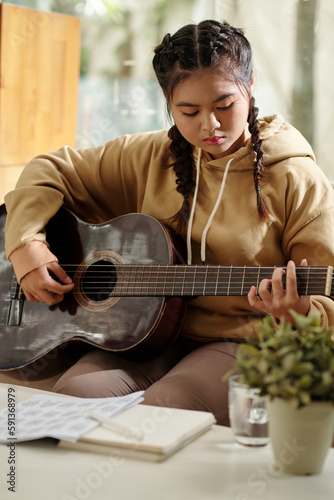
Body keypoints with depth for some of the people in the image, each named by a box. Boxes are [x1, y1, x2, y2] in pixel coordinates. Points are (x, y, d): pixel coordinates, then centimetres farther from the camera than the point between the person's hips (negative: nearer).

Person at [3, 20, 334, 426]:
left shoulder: (296, 180, -4)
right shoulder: (151, 157, 7)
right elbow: (52, 172, 14)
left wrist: (298, 312, -29)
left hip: (239, 342, -3)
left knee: (161, 413, -32)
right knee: (72, 393, -24)